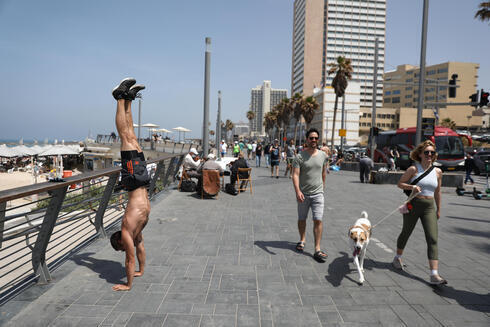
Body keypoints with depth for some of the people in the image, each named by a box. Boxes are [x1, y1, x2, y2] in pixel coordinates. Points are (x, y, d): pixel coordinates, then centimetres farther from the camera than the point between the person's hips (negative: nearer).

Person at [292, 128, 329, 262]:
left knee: (318, 220, -8)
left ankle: (317, 249, -4)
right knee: (302, 219, 15)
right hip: (303, 194, -1)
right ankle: (302, 240, 38)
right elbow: (295, 175, -15)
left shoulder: (323, 155, 4)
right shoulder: (300, 157, -8)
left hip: (318, 193, 1)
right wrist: (297, 191, -28)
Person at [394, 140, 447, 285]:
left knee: (433, 240, -7)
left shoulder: (437, 172, 5)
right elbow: (400, 183, -1)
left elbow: (437, 192, 15)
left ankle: (434, 275, -9)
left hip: (429, 208, 3)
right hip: (413, 205, -3)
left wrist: (438, 209, 19)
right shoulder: (413, 169, -6)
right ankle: (398, 258, 40)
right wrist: (412, 187, -21)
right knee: (406, 233, 15)